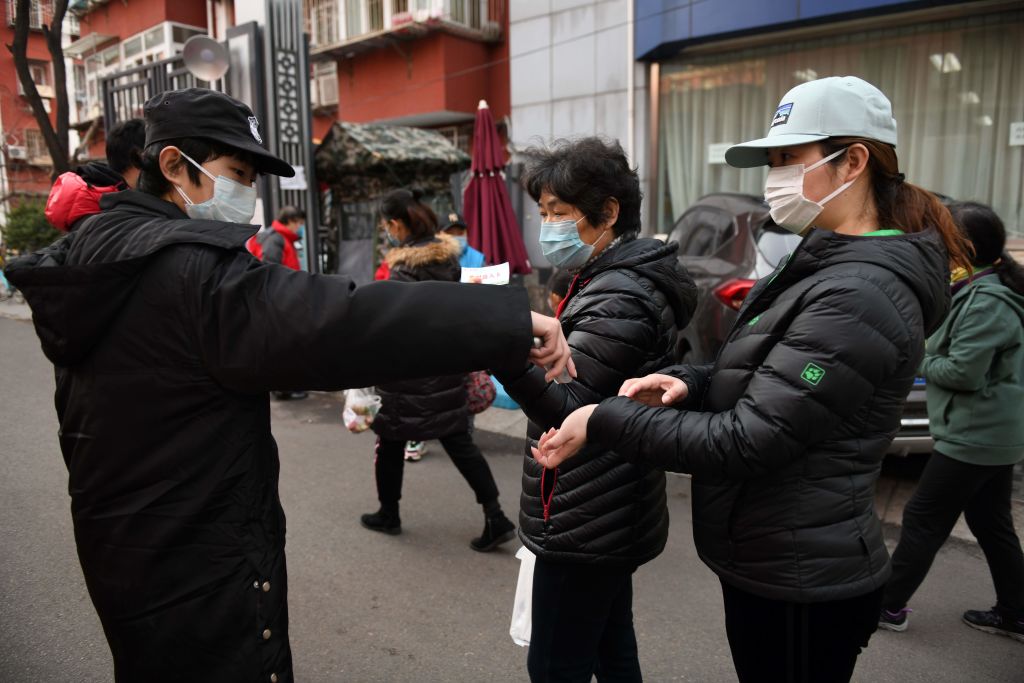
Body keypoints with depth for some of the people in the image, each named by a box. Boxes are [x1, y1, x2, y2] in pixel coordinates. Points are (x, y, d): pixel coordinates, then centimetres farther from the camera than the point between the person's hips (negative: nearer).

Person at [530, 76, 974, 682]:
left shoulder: (858, 297, -24)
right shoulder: (827, 266, 7)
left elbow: (742, 442, -25)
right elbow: (760, 385, 12)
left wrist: (605, 422, -20)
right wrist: (689, 384, -7)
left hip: (800, 585, -9)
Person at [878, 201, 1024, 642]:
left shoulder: (986, 301, -21)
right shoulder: (984, 291, 10)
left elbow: (962, 372, -24)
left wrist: (919, 360, -8)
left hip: (973, 436, -10)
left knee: (922, 519, 0)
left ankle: (888, 605, 11)